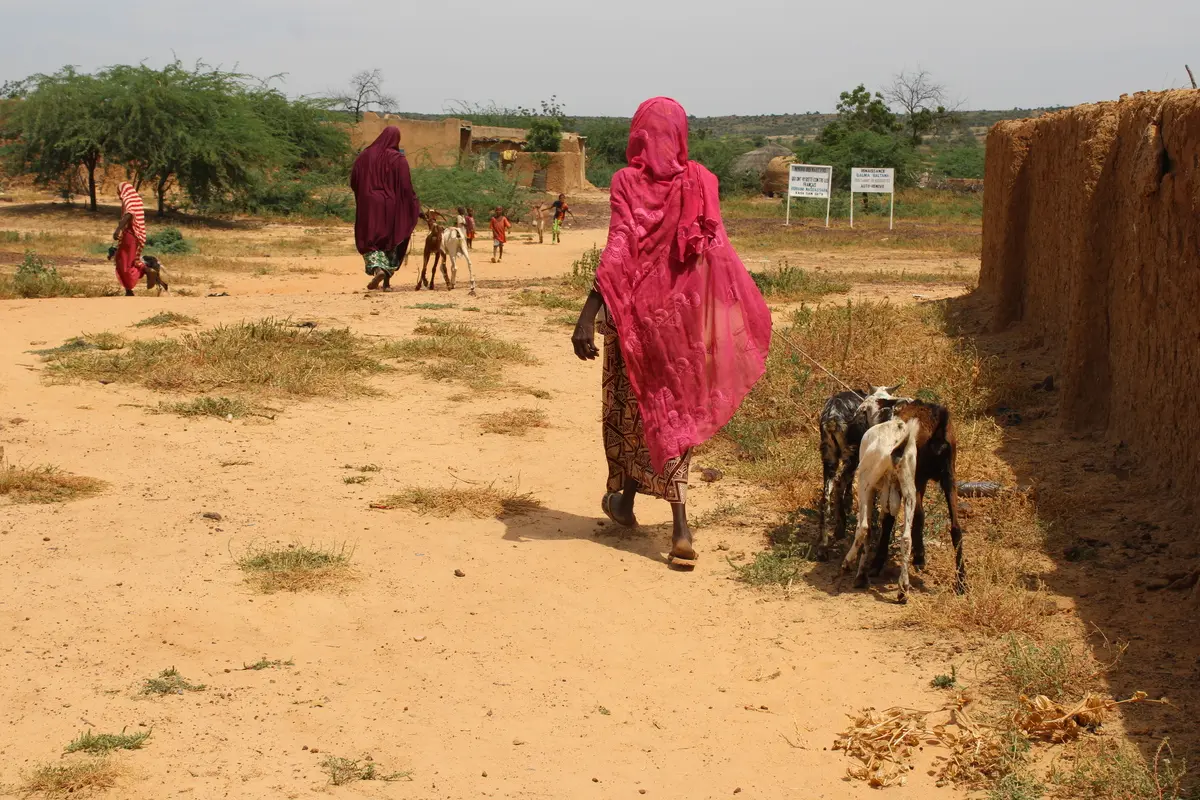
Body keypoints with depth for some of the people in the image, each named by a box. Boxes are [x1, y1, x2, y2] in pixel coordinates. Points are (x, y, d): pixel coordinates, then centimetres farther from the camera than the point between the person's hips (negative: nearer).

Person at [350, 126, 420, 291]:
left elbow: (353, 181, 3)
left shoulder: (365, 156, 0)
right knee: (391, 241, 13)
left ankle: (377, 269, -19)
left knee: (369, 240, 8)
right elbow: (406, 186, -10)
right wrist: (415, 205, 1)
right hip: (391, 206, -1)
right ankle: (387, 281, 10)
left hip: (368, 206, 1)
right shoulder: (399, 159, -8)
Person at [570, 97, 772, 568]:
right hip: (683, 314, 3)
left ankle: (625, 500, 30)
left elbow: (618, 251, -20)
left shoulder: (628, 183, -10)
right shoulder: (700, 182, -1)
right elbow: (716, 249, -1)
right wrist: (746, 312, 8)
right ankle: (679, 526, -2)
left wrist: (587, 316, -24)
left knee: (627, 404, 16)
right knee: (674, 410, 9)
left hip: (632, 310, -3)